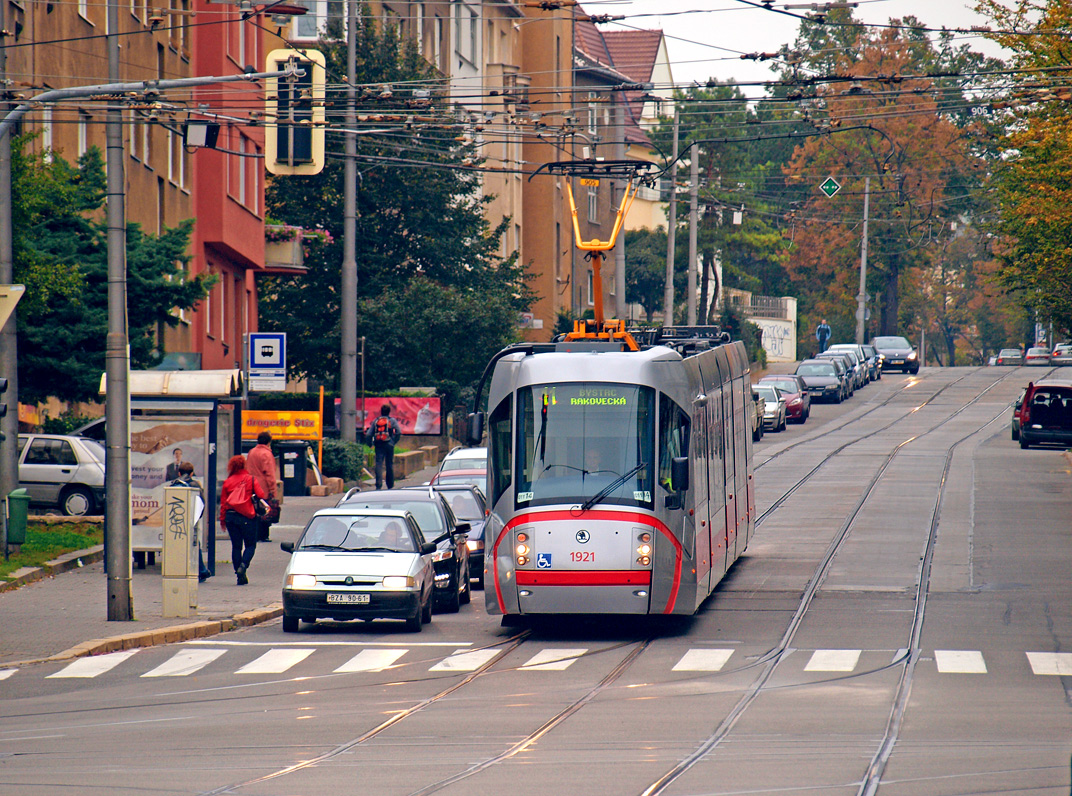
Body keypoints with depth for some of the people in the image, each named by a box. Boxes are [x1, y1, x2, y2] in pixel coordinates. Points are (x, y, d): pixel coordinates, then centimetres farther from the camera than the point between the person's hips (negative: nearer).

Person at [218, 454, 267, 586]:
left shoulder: (227, 482, 5)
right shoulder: (251, 479, -2)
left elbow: (223, 502, 6)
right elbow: (261, 495, -7)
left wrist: (222, 520, 13)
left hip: (230, 516, 3)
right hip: (247, 516, -3)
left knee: (236, 546, 8)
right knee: (250, 545, 8)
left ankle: (240, 576, 6)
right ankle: (243, 565, -17)